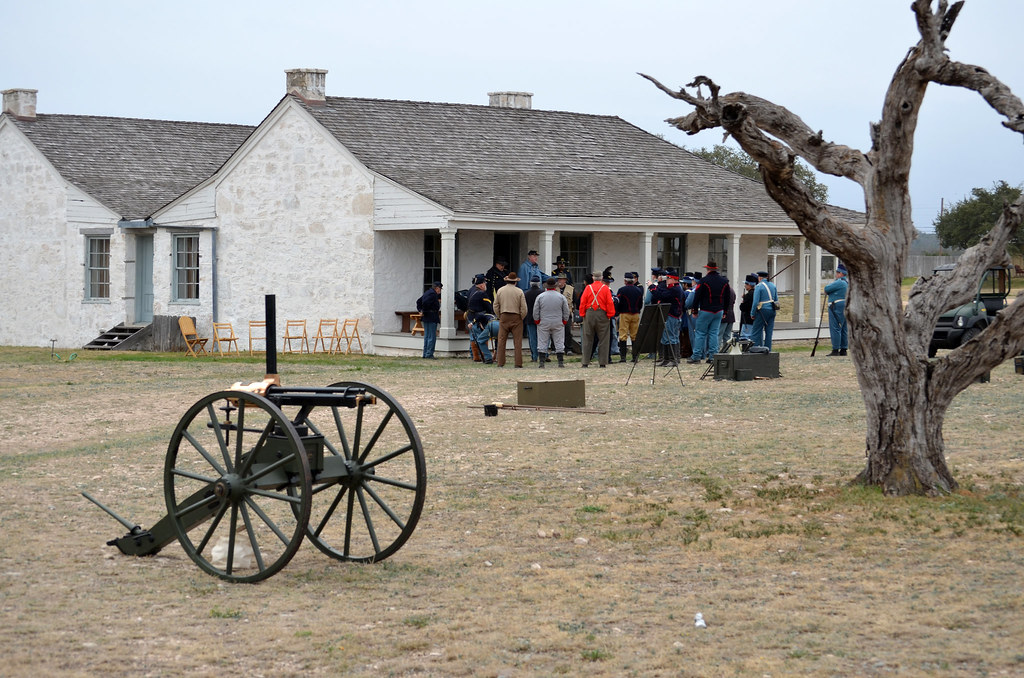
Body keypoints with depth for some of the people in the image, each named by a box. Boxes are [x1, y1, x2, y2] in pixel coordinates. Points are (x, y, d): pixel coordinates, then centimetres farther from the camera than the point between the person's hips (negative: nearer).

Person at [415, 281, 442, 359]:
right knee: (432, 337, -7)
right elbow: (425, 302, -28)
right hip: (432, 318, -10)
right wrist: (424, 311, -15)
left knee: (427, 336, 14)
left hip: (426, 318, 10)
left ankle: (425, 354, 17)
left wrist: (420, 310, 13)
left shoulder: (427, 292, 15)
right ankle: (429, 354, -8)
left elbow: (418, 301, 20)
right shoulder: (433, 294, -15)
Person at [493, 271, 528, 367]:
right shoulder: (519, 292, -4)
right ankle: (518, 363, -3)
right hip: (516, 318, -2)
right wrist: (521, 318, 7)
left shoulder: (500, 291, 4)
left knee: (501, 341, 4)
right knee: (517, 342, 0)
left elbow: (495, 306, 5)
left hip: (503, 317, 2)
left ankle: (500, 363, 1)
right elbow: (523, 308, -6)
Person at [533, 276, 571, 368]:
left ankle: (542, 362, -2)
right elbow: (566, 312, 2)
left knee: (542, 343, 3)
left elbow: (535, 312, 0)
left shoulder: (540, 297, -3)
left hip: (543, 323, 0)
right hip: (558, 324, 0)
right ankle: (560, 362, 1)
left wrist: (537, 322, 10)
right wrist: (564, 322, 13)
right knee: (559, 343, 5)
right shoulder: (561, 297, -1)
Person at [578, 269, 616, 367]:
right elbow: (610, 303, -5)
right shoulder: (605, 288, -1)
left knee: (587, 339, 6)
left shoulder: (588, 288, 2)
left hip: (589, 314, 1)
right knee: (603, 339, 4)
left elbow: (582, 302, 1)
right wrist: (610, 314, 1)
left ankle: (585, 362, 5)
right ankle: (603, 362, 2)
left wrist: (582, 314, 6)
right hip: (602, 315, -1)